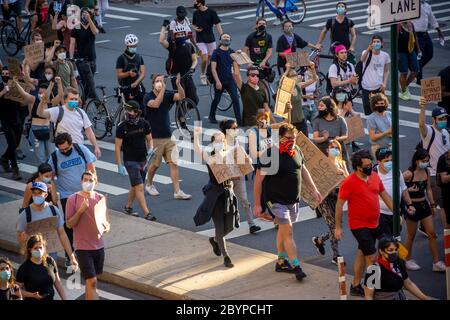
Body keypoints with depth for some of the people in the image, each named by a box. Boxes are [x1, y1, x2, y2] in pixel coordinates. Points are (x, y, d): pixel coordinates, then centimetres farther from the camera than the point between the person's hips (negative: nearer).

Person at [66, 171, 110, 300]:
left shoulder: (100, 198, 3)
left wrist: (106, 226, -7)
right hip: (82, 246, -5)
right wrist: (80, 211, -21)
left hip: (98, 245, 5)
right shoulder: (73, 199, -9)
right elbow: (69, 224, -8)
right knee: (92, 281, -9)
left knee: (90, 280, 16)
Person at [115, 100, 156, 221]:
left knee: (136, 186, 16)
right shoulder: (122, 127, -11)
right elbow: (118, 146, -7)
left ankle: (128, 207, 34)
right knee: (139, 187, -10)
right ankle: (147, 213, -12)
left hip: (143, 160, 5)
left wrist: (150, 148, -11)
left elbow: (149, 139, 12)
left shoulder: (144, 124, 0)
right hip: (130, 161, -5)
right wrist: (119, 165, -11)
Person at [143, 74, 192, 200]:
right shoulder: (148, 97, -9)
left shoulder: (167, 95, 2)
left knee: (173, 164, -4)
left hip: (168, 136, 4)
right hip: (154, 138, -4)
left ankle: (177, 192, -6)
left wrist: (178, 84, -32)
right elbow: (156, 104, -31)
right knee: (155, 164, 7)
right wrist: (163, 89, -36)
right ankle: (149, 185, 33)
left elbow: (181, 96, -15)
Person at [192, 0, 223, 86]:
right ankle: (203, 75, 9)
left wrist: (222, 37, -15)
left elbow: (217, 25, -6)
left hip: (211, 39, -1)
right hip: (200, 40, 1)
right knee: (204, 59, -11)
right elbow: (193, 25, 19)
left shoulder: (211, 12, -5)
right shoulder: (196, 13, 5)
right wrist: (195, 28, -5)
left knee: (211, 59, 6)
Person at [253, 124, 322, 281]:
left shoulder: (296, 150, 2)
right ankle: (296, 267, -12)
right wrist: (257, 204, -14)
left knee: (283, 229, 18)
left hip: (293, 200, 7)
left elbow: (303, 170, 18)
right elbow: (259, 180, -15)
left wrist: (314, 190, 15)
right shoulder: (271, 154, -18)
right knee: (288, 232, -12)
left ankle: (281, 262, 31)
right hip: (276, 200, -7)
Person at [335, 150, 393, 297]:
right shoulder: (349, 182, -16)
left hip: (374, 224, 7)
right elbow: (339, 204, -11)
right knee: (372, 258, -9)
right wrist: (338, 227, -9)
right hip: (359, 225, -7)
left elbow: (385, 195, 13)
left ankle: (355, 286, 27)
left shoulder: (374, 176, 3)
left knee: (362, 254, 16)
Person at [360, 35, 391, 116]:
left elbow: (387, 71, 10)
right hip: (366, 87, -1)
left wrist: (384, 84, -4)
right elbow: (362, 60, -33)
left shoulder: (385, 55, -1)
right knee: (368, 112, 7)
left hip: (379, 87, 1)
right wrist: (368, 49, -53)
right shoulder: (367, 53, -9)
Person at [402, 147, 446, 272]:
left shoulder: (426, 172, 1)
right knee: (411, 235, 9)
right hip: (412, 206, -6)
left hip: (424, 205, 6)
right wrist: (408, 190, -31)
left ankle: (436, 263, 11)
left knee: (432, 234, 5)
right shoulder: (408, 174, -19)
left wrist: (432, 204, 14)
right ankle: (408, 260, 27)